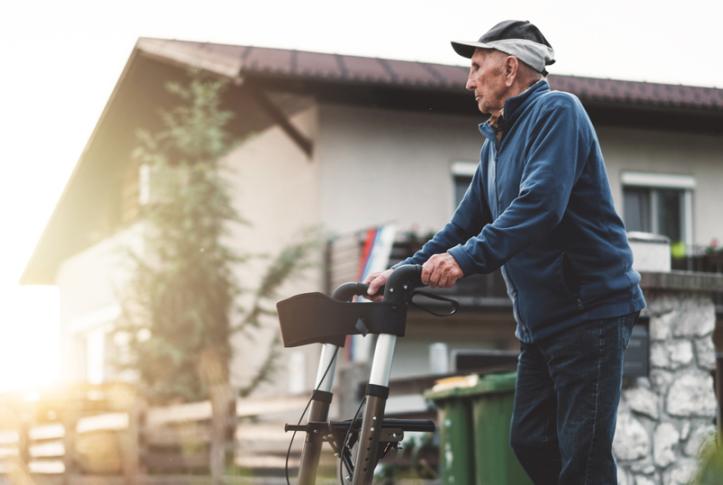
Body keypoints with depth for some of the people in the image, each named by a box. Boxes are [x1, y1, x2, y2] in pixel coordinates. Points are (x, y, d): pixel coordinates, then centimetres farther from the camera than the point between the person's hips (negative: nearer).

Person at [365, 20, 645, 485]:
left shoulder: (557, 111, -12)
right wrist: (403, 271, 7)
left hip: (591, 311, -9)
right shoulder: (497, 141, 16)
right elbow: (467, 221, 17)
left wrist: (467, 258, -33)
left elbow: (541, 202, -26)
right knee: (530, 444, 7)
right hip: (541, 321, 9)